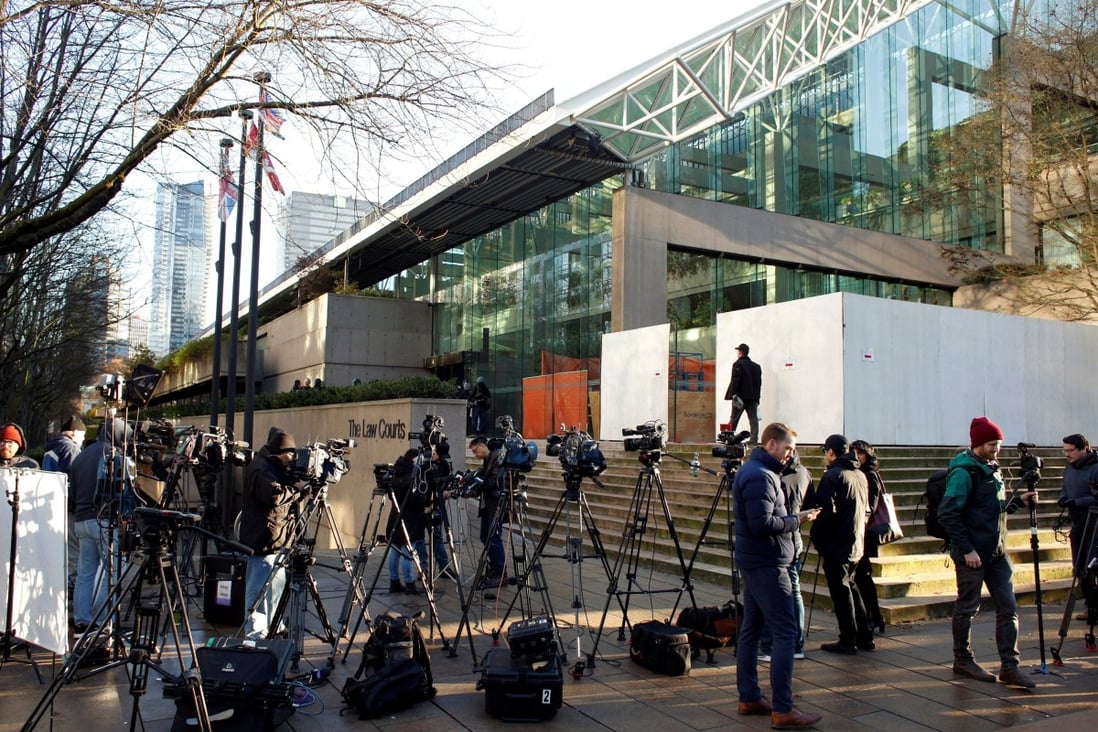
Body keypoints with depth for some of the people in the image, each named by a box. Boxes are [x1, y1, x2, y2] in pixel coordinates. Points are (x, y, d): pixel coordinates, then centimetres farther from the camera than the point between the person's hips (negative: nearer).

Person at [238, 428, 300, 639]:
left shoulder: (274, 466, 15)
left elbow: (286, 497, 19)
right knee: (259, 590, -6)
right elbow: (276, 495, -29)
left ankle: (273, 629, 27)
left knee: (277, 587, 17)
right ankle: (255, 635, -1)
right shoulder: (261, 469, -16)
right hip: (264, 540, -11)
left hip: (276, 540, 11)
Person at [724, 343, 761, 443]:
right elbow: (759, 383, 16)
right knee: (753, 419, 0)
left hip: (741, 397, -5)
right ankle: (754, 441, -7)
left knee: (734, 420, 4)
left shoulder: (738, 364, -6)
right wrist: (756, 398, 17)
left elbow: (735, 381, -14)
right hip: (753, 397, 5)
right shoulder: (757, 366, 15)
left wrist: (734, 395, -15)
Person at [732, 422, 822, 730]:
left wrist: (793, 518, 9)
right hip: (767, 564, -11)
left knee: (751, 628, 12)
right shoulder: (760, 476, -18)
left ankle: (749, 698, 18)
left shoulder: (750, 470, 15)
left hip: (753, 562, 11)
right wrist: (797, 520, -12)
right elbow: (762, 524, -24)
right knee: (785, 632, -8)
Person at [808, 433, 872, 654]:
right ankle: (865, 637, 23)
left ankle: (848, 641, 6)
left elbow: (826, 512, -20)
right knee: (851, 586, 19)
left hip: (836, 545, -8)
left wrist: (817, 537, -8)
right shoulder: (861, 475, 10)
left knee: (840, 591, 0)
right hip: (857, 543, 8)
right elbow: (864, 509, 17)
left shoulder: (832, 476, -16)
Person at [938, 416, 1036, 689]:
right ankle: (962, 660, 18)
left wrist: (1018, 500, 6)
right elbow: (947, 514, -20)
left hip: (996, 552, 8)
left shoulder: (991, 469, 13)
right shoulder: (964, 472, -15)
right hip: (972, 553, -8)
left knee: (1008, 607, 5)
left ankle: (1009, 666, 10)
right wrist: (967, 549, -20)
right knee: (968, 607, 5)